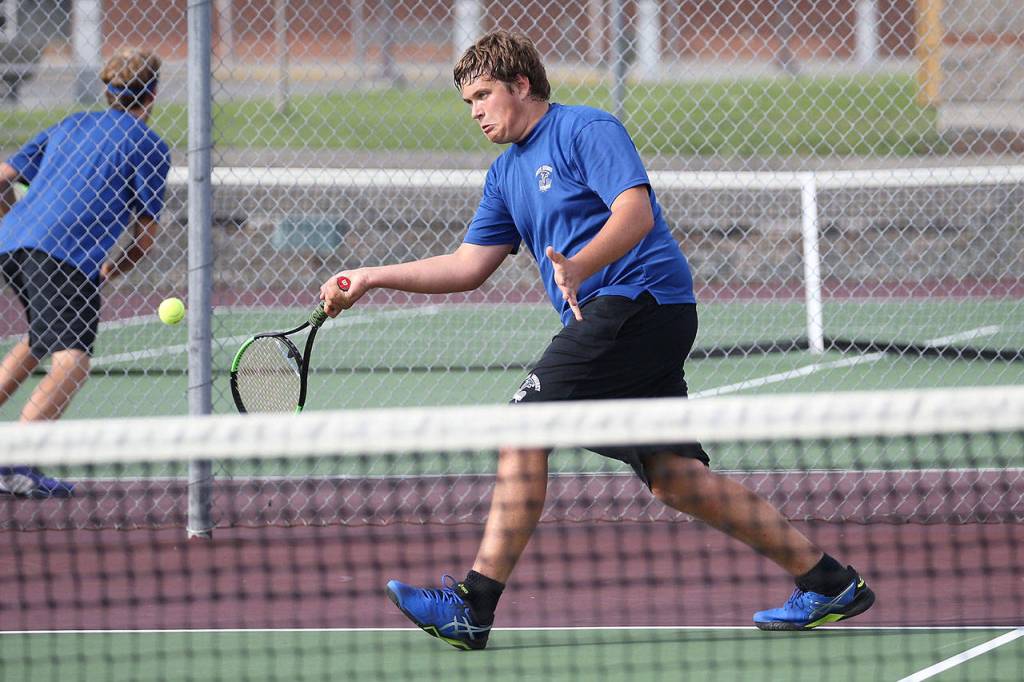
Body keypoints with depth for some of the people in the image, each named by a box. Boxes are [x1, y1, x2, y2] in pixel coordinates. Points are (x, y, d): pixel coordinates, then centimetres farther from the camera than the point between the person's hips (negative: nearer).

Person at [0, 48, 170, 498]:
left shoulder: (70, 125, 25)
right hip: (68, 257, -7)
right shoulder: (150, 146, 8)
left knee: (41, 339, 32)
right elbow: (146, 235, 7)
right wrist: (112, 271, 25)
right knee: (71, 365, -14)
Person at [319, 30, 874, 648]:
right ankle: (828, 581, 9)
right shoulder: (507, 173, 22)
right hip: (611, 317, 9)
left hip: (640, 299, -9)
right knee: (673, 477, 5)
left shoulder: (587, 130, -5)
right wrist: (373, 278, 15)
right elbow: (469, 267, 23)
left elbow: (635, 211, -18)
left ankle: (473, 605, -16)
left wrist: (577, 266, -34)